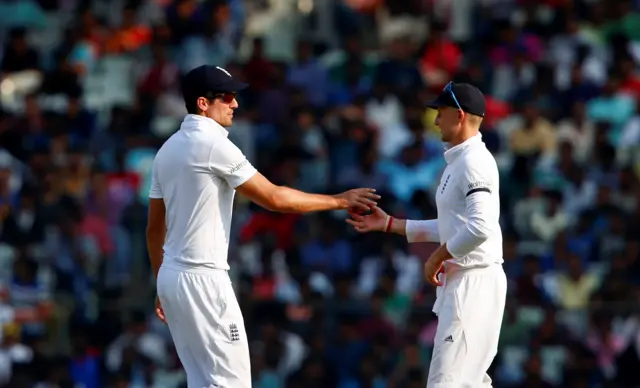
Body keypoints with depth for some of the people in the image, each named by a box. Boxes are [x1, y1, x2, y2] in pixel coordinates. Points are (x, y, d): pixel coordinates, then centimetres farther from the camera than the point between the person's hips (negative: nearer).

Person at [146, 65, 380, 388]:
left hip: (173, 276, 9)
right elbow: (274, 198, -14)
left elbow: (154, 228, 17)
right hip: (203, 279, -9)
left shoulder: (168, 149, 13)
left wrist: (162, 287, 24)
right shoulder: (213, 144, -14)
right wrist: (338, 201, -6)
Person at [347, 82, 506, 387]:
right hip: (461, 282, 11)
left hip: (474, 282, -11)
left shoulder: (474, 161, -16)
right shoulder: (457, 162, 16)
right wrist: (389, 224, 22)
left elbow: (480, 228, -28)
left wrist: (438, 257, -16)